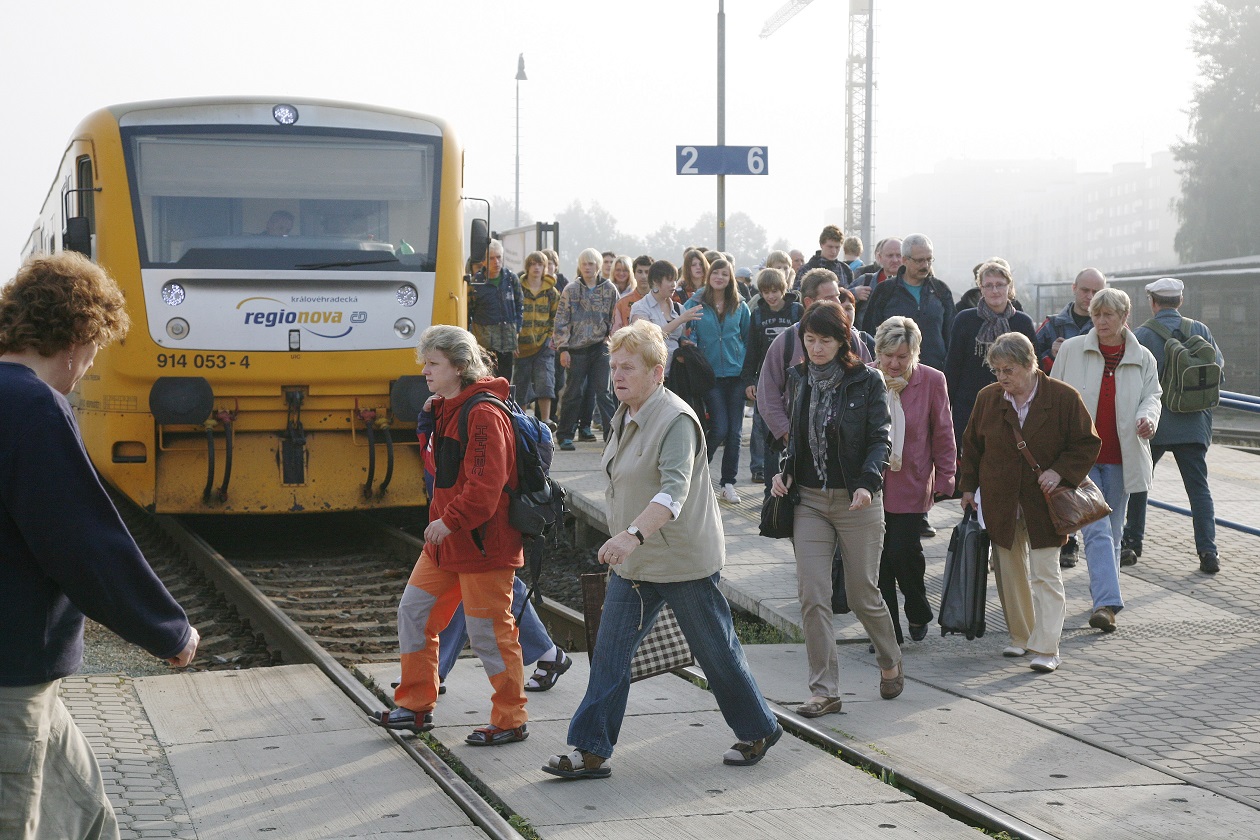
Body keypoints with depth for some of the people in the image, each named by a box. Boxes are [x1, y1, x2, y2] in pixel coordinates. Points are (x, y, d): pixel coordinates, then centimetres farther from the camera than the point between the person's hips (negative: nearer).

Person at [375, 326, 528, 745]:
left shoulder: (483, 414, -19)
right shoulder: (447, 410, 13)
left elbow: (485, 486, -25)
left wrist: (450, 521, -23)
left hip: (484, 541, -10)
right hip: (446, 540, 10)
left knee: (489, 632, -1)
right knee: (414, 610, 12)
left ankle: (511, 721, 12)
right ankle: (416, 707, 23)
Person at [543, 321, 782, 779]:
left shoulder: (676, 420, -21)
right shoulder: (626, 416, 8)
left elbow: (674, 490, -35)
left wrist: (634, 534, -48)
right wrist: (624, 541, 22)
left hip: (686, 561, -8)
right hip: (634, 564, 8)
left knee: (717, 652, 7)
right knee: (609, 655, 1)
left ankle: (759, 731, 27)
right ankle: (590, 750, 5)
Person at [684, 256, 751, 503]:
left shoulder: (739, 306, 6)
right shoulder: (695, 304, 0)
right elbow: (687, 337, 3)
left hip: (736, 374, 3)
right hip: (710, 374, -3)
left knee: (735, 430, 2)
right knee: (720, 428, -10)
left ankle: (728, 483, 11)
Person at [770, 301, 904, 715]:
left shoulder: (867, 381, -6)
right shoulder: (798, 379, 7)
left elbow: (880, 438, -9)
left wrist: (868, 483, -24)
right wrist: (784, 471, 0)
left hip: (857, 501, -3)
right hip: (809, 500, 4)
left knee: (863, 595, 6)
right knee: (812, 596, -5)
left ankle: (890, 662, 33)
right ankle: (824, 690, 1)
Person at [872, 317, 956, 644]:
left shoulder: (931, 381, -3)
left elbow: (943, 435, 3)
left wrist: (944, 479, 3)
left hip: (911, 485, -2)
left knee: (904, 552, -8)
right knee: (878, 558, 4)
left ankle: (918, 614, 21)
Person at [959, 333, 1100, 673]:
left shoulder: (1063, 398, -10)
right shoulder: (988, 398, 1)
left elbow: (1087, 444, -3)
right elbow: (971, 445, 13)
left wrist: (1060, 472, -15)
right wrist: (968, 486, 8)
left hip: (1043, 502, -4)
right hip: (999, 502, 4)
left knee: (1045, 574, -6)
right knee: (1009, 571, 11)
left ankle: (1045, 648, -6)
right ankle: (1020, 636, 27)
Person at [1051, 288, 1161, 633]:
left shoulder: (1143, 358, 7)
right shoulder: (1071, 350, 2)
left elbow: (1151, 395, 10)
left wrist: (1148, 417, -15)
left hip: (1120, 457, 3)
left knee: (1113, 531, 11)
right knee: (1096, 529, -13)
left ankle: (1103, 592, 28)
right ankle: (1107, 601, -18)